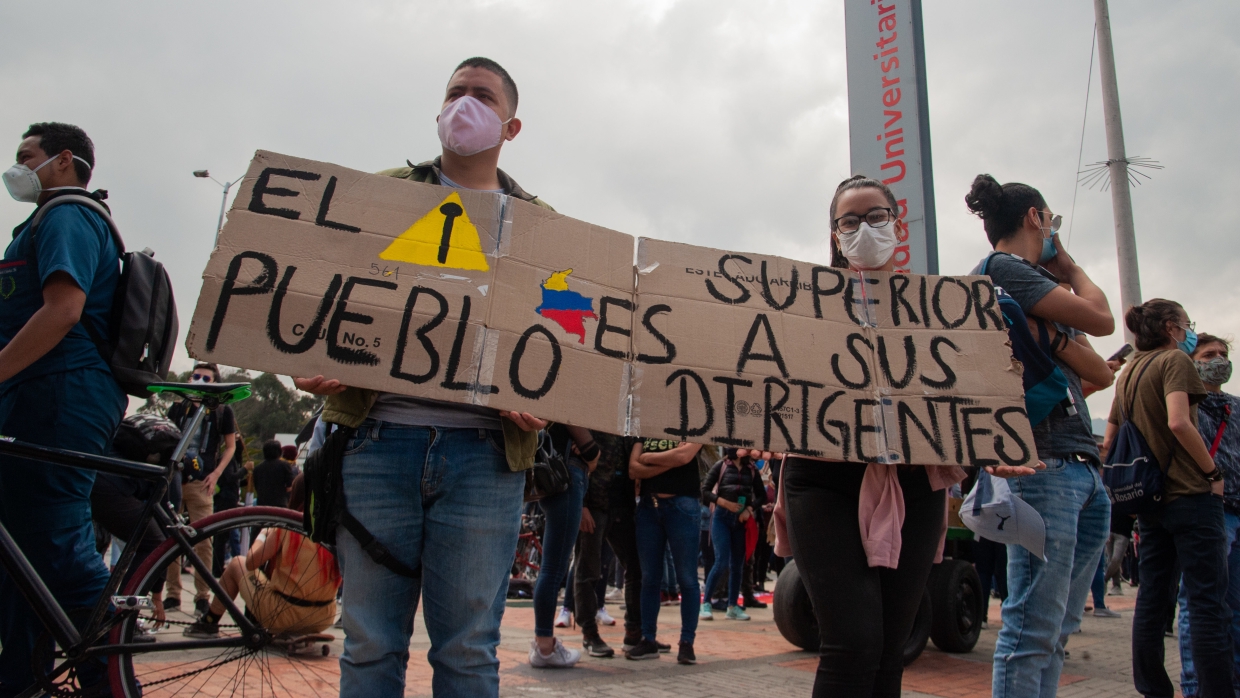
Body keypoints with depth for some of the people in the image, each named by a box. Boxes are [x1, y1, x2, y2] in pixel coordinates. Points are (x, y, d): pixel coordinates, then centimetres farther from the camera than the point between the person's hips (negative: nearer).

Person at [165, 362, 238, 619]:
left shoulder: (222, 411, 6)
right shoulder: (178, 408, 14)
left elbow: (230, 446, 8)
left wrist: (216, 474, -5)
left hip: (200, 482, -3)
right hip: (173, 479, 3)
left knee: (203, 541, -4)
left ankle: (202, 596, 4)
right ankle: (173, 595, 14)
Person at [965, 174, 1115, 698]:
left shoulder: (1038, 284, 24)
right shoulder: (1001, 269, -2)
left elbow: (1102, 374, 17)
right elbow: (1102, 320, -8)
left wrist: (1052, 334, -1)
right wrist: (1071, 269, 11)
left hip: (1085, 468, 9)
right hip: (1043, 463, -9)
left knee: (1057, 630, 10)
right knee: (1033, 629, -10)